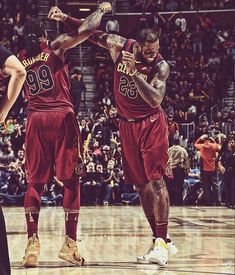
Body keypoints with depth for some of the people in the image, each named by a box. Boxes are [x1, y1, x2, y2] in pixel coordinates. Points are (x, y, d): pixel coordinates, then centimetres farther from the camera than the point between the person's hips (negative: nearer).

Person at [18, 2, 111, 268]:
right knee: (71, 180, 3)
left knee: (34, 182, 9)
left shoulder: (20, 59, 13)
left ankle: (32, 242, -2)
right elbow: (86, 29, -5)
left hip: (36, 119, 3)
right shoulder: (55, 47, 3)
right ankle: (69, 243, -1)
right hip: (62, 117, -3)